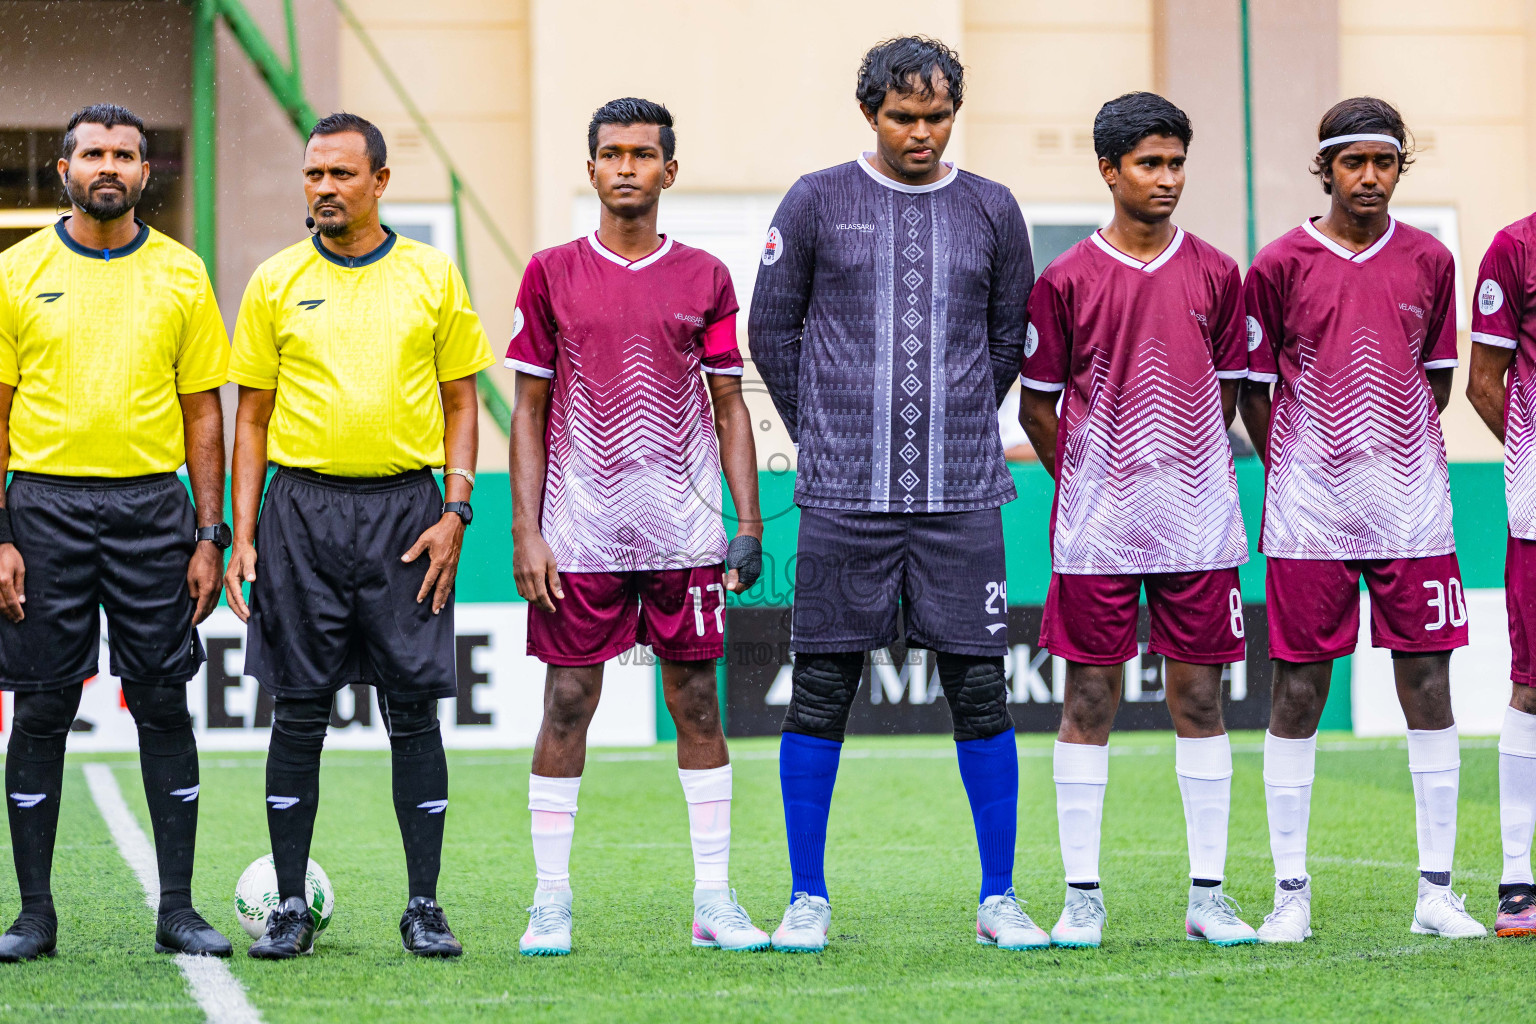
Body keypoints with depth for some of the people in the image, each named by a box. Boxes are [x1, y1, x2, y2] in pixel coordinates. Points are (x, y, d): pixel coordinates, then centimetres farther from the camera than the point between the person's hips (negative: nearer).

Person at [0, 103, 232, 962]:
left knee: (164, 704, 1)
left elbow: (202, 413, 8)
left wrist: (210, 535, 2)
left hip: (152, 507, 1)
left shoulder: (180, 274, 6)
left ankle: (178, 909, 8)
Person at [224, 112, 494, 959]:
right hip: (301, 507, 1)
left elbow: (461, 402, 9)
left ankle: (424, 908, 6)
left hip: (405, 508, 0)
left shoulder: (432, 278, 6)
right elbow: (252, 415, 9)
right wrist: (242, 533, 1)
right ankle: (291, 908, 9)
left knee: (413, 711, -1)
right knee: (298, 714, 2)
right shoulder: (276, 283, 6)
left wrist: (455, 510, -3)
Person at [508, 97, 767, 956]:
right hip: (580, 534, -1)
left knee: (698, 703, 3)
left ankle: (715, 900, 8)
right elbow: (530, 410, 5)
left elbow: (729, 407, 9)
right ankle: (551, 902, 6)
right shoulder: (553, 274, 4)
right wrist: (526, 532, -2)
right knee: (567, 706, 0)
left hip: (683, 533, 1)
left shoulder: (704, 279, 6)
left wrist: (749, 525, 1)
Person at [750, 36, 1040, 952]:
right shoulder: (817, 204, 3)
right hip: (844, 498, -1)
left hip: (961, 496, 1)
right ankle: (808, 898, 11)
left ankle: (1000, 899, 9)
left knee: (980, 689, 0)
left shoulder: (991, 212, 9)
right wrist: (825, 438, 8)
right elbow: (772, 329, 9)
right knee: (821, 691, 1)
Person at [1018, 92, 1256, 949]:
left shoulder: (1216, 275, 5)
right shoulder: (1066, 281, -1)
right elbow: (1037, 403, 5)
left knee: (1200, 694, 4)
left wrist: (1186, 477, 8)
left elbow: (1225, 393, 12)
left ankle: (1209, 895, 8)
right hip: (1094, 527, -2)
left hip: (1197, 523, 2)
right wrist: (1089, 483, 4)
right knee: (1090, 698, 2)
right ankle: (1082, 896, 7)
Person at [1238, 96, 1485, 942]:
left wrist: (1394, 454, 11)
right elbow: (1253, 386, 7)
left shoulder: (1428, 262, 6)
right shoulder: (1280, 265, -1)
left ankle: (1435, 892, 7)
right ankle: (1291, 892, 8)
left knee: (1428, 685, 1)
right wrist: (1295, 473, 6)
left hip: (1411, 508, 2)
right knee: (1296, 693, 0)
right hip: (1308, 518, -2)